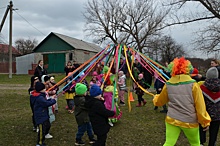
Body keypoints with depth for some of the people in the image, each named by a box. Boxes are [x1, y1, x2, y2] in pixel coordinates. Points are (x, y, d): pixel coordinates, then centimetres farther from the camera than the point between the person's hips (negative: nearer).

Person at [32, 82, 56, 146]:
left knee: (47, 126, 24)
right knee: (42, 129, -1)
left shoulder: (40, 96, 8)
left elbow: (45, 102, 14)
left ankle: (42, 138, 44)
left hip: (44, 115, 11)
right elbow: (46, 103, -28)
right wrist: (53, 100, -12)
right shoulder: (39, 97, -26)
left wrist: (50, 99, -1)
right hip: (40, 116, -11)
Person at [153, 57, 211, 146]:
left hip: (172, 120, 2)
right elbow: (200, 105, -10)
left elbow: (159, 102, 10)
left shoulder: (168, 84, -3)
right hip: (190, 121, -1)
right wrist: (205, 121, 2)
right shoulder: (193, 84, -12)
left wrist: (155, 97, 33)